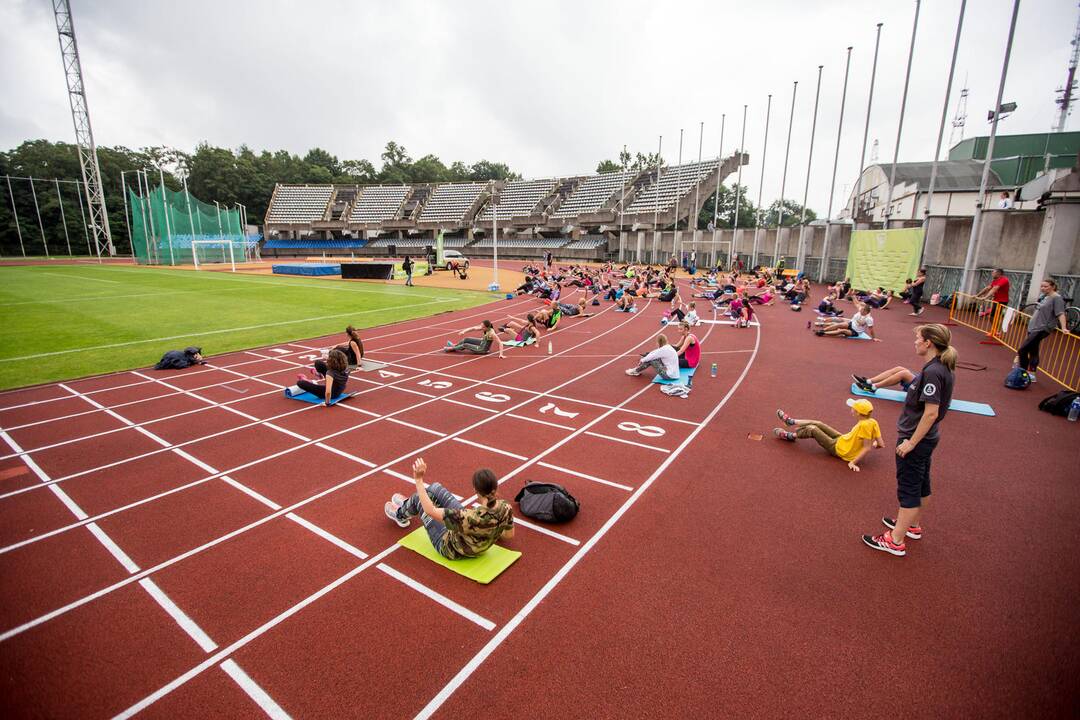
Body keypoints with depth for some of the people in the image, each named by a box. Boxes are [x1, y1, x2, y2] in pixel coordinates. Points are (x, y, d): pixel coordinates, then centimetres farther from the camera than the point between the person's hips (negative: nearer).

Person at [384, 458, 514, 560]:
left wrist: (418, 480, -26)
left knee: (420, 497, 6)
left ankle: (401, 515, 44)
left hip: (451, 549, -6)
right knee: (434, 488, 11)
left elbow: (430, 511, -32)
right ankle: (407, 505, 46)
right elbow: (510, 535, -6)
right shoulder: (505, 508, -27)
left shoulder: (473, 518, -44)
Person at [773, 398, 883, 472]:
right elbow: (881, 444, -1)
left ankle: (790, 436, 18)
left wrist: (853, 462, -24)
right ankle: (791, 421, 25)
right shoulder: (873, 422, -9)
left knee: (812, 429, -4)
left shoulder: (864, 425, -30)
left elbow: (867, 448, -27)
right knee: (817, 424, 10)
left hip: (839, 449, -8)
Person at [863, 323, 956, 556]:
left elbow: (931, 412, -27)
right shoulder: (943, 368, 5)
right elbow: (932, 409, 13)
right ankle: (913, 525, 40)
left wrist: (910, 442, -21)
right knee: (921, 483, 22)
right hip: (926, 438, 9)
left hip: (916, 439, -9)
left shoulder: (932, 372, -24)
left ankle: (896, 541, 10)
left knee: (908, 488, 0)